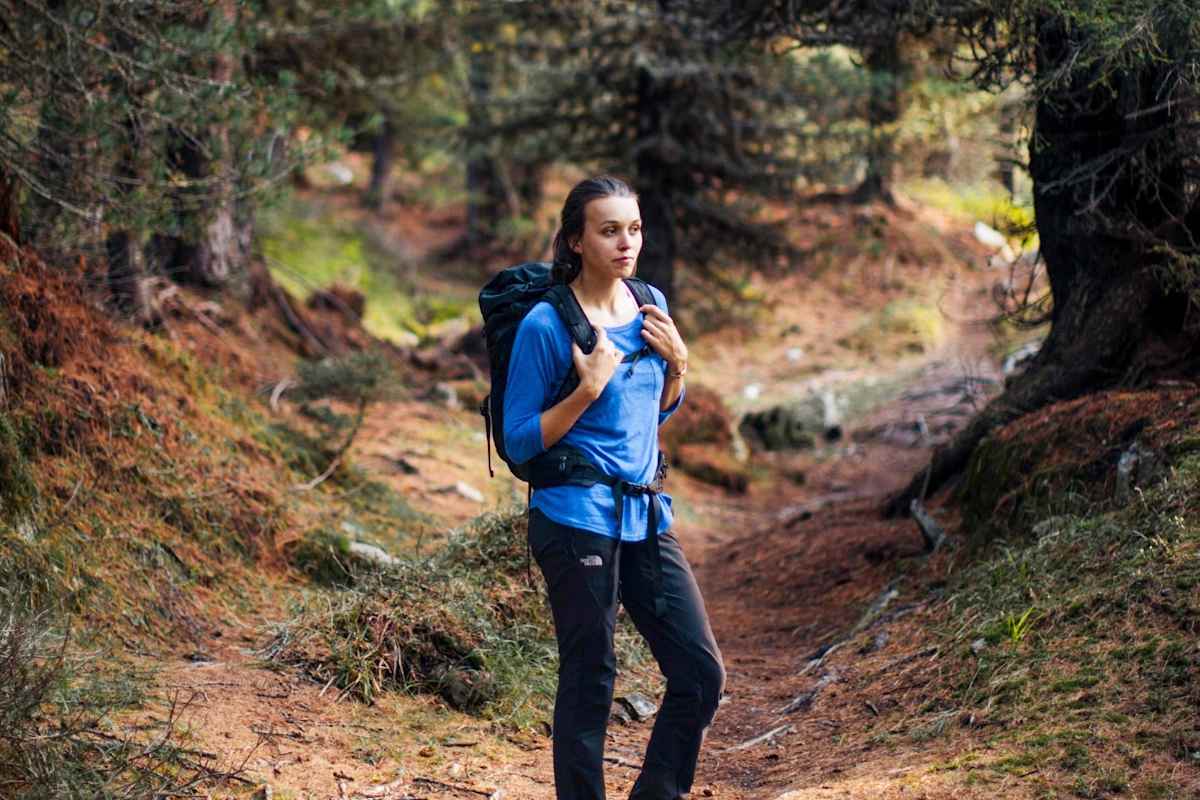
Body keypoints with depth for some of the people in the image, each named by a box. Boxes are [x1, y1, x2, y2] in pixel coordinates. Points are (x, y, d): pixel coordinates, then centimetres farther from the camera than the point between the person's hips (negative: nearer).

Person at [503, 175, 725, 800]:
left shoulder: (651, 305, 8)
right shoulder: (547, 324, -11)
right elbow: (520, 441, -10)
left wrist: (677, 364, 1)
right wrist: (589, 388, -20)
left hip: (646, 515, 6)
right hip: (577, 519, -6)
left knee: (702, 673, 5)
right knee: (589, 683, 2)